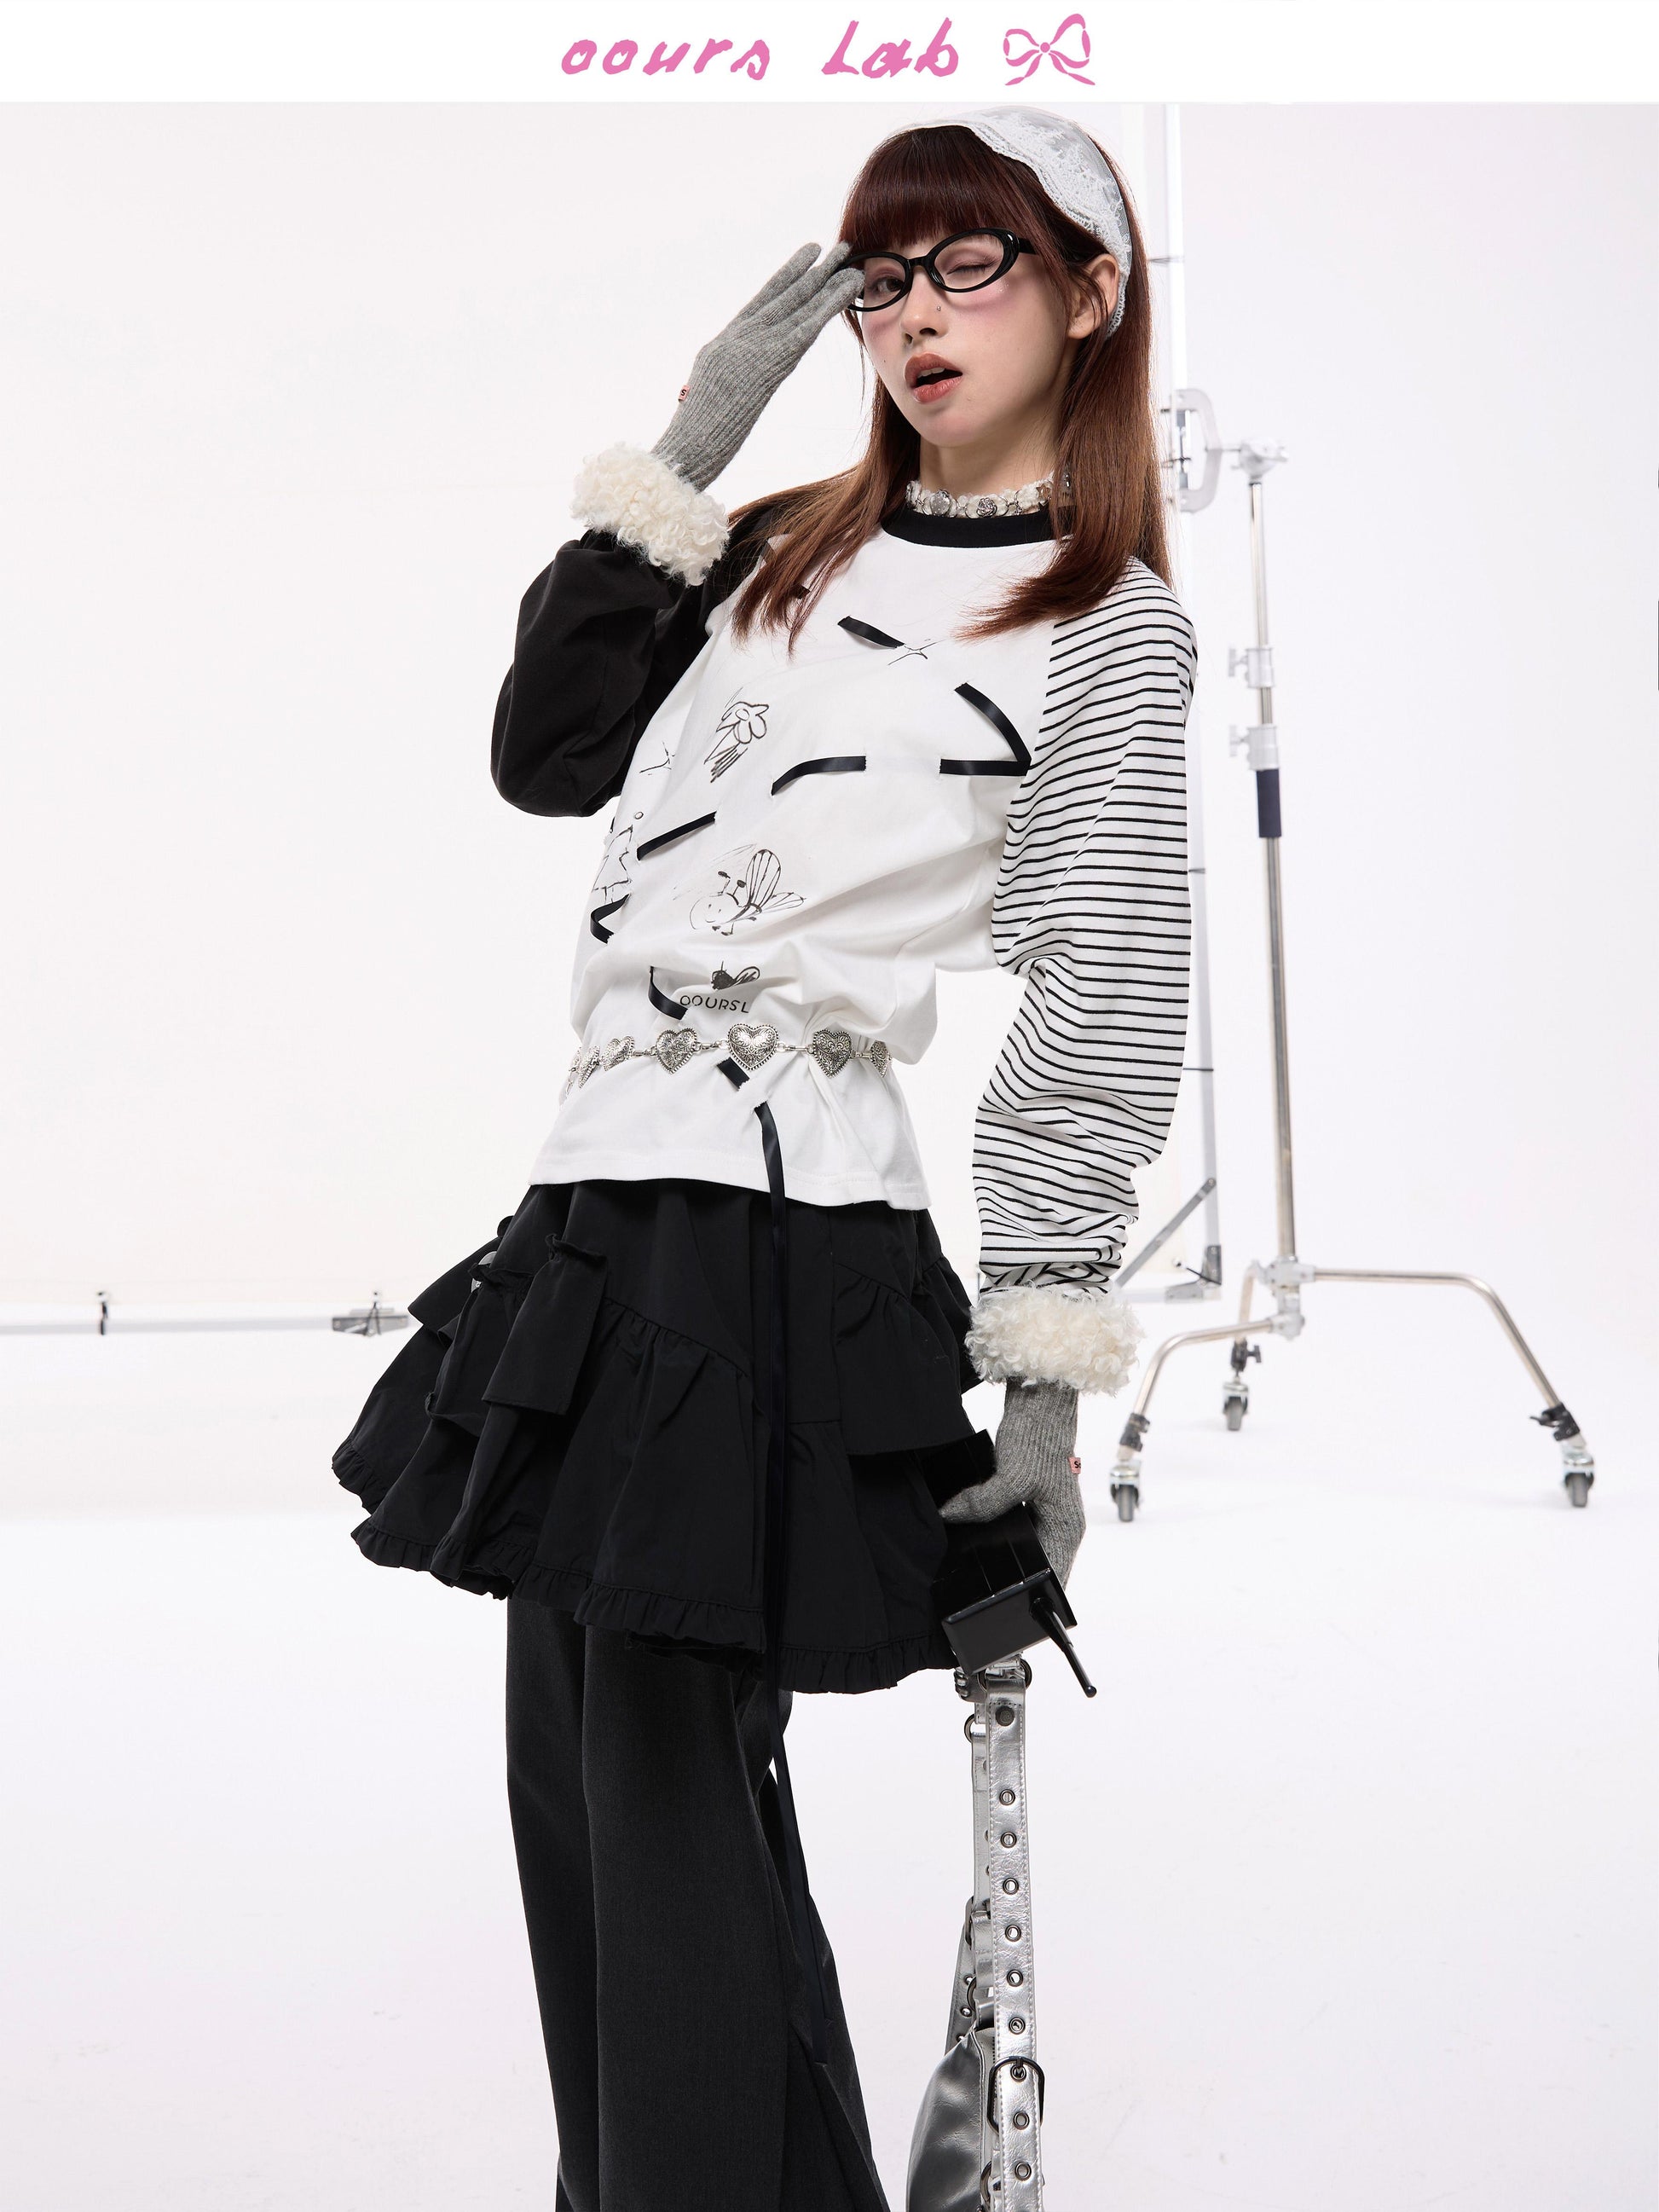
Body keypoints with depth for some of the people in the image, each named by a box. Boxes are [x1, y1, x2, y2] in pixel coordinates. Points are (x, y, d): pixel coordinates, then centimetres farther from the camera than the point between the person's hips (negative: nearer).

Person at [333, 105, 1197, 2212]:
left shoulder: (1108, 625, 1)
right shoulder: (791, 552, 18)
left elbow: (1107, 1007, -7)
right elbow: (545, 753, 14)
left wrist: (1047, 1362, -13)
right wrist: (676, 460, 9)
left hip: (782, 1230, -7)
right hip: (604, 1194, 7)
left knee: (672, 1792, -5)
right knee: (577, 1782, 13)